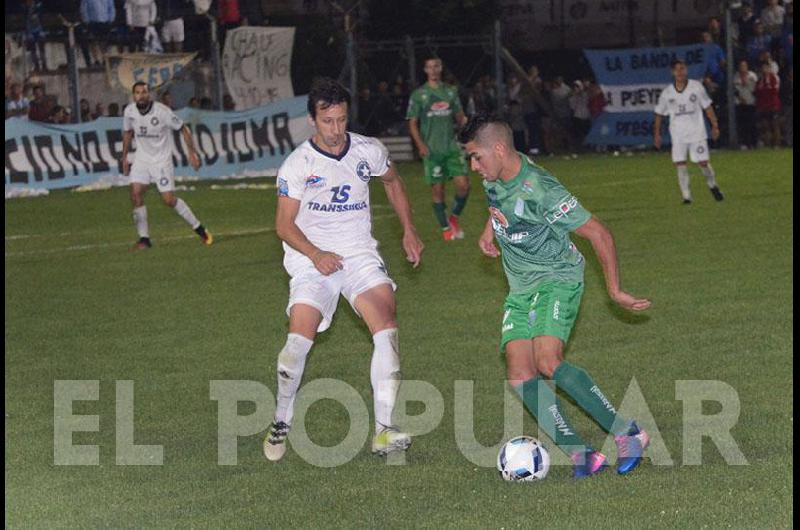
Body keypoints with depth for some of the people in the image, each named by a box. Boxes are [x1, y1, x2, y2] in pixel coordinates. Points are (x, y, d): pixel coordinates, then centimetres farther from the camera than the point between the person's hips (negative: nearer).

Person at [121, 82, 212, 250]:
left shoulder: (162, 111, -20)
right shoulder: (129, 111, -6)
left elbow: (183, 129, -9)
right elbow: (127, 133, 14)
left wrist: (192, 152, -10)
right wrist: (124, 157, 16)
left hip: (161, 159, -4)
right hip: (142, 158, 4)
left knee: (169, 200, -9)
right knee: (136, 195, -10)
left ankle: (199, 228, 9)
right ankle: (144, 239, -1)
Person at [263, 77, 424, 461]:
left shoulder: (370, 151, 2)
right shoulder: (298, 165, -8)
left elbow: (393, 183, 24)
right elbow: (284, 224, -6)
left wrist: (409, 231, 17)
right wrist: (315, 254, -22)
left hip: (360, 255, 2)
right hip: (313, 259, -2)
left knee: (387, 326, -21)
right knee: (299, 339, -20)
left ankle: (384, 431, -23)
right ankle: (282, 422, 4)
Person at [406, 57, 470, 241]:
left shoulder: (451, 92, 11)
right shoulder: (419, 95, 2)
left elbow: (460, 117, 16)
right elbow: (412, 123, 2)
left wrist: (465, 122, -8)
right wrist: (420, 144, -12)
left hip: (452, 147, 2)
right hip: (432, 150, -2)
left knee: (463, 184, -10)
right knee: (438, 190, -1)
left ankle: (454, 217, 14)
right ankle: (446, 229, 11)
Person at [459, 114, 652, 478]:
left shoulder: (540, 191, -25)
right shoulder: (494, 176, 0)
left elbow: (598, 234, -20)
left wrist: (615, 291, -17)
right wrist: (489, 230, 15)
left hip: (557, 280, -8)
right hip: (520, 288, 8)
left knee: (548, 363, -28)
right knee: (519, 374, -10)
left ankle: (626, 434, -18)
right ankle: (580, 454, -11)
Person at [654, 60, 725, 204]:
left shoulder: (696, 87, -1)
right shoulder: (667, 93, 2)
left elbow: (707, 107, 5)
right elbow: (659, 113, 11)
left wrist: (715, 126, 3)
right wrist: (657, 134, 9)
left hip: (697, 132, -1)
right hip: (678, 135, 1)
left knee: (703, 162, -2)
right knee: (680, 164, -7)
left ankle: (713, 186, 26)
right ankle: (686, 196, -1)